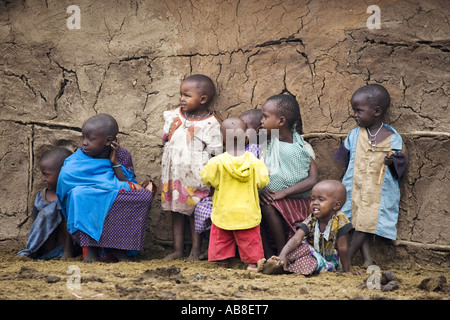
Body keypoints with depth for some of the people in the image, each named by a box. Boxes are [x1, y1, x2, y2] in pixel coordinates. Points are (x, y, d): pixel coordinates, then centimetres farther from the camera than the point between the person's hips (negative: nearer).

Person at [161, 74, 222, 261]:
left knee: (195, 212, 3)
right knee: (176, 210, 10)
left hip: (195, 177, -5)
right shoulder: (175, 116, 4)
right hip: (174, 174, 5)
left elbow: (215, 152, -8)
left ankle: (196, 250, 13)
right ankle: (178, 249, 18)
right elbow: (165, 138, 18)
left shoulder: (210, 124, -10)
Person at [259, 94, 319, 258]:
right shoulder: (269, 146, 6)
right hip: (272, 197, 5)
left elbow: (312, 180, -19)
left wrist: (283, 192, -26)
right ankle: (268, 254, -15)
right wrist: (260, 189, -17)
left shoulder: (303, 148, -9)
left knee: (268, 207, -31)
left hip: (296, 201, -5)